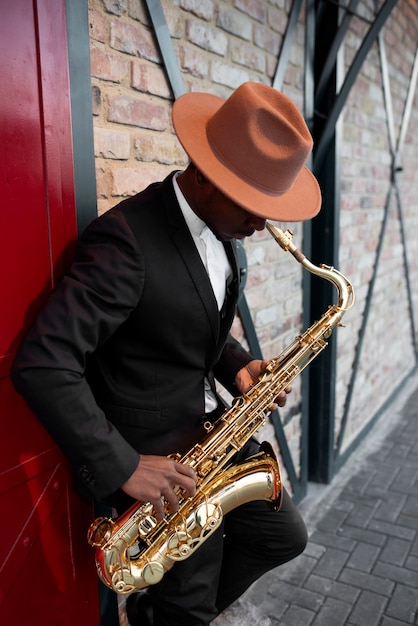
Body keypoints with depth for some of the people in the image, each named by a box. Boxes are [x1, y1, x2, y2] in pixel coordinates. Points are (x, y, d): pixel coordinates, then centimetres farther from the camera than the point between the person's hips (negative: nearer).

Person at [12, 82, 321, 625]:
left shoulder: (222, 226, 2)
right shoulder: (125, 237, -26)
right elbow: (41, 363, -29)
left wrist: (238, 367, -4)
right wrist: (120, 465, -27)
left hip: (212, 431, 8)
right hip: (154, 459, -8)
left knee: (285, 538, 20)